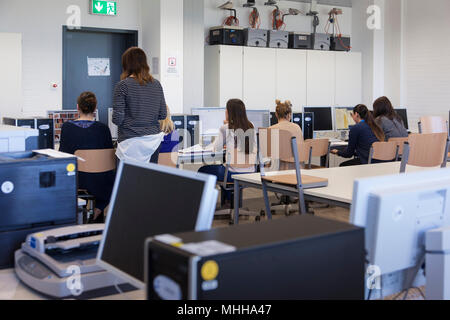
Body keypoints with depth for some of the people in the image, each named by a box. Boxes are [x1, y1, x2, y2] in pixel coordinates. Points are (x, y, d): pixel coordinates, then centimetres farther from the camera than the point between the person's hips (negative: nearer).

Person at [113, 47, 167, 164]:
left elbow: (117, 119, -10)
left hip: (131, 141, -4)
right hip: (154, 140, 5)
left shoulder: (123, 85, -8)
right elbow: (163, 115, 8)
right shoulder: (156, 84, 6)